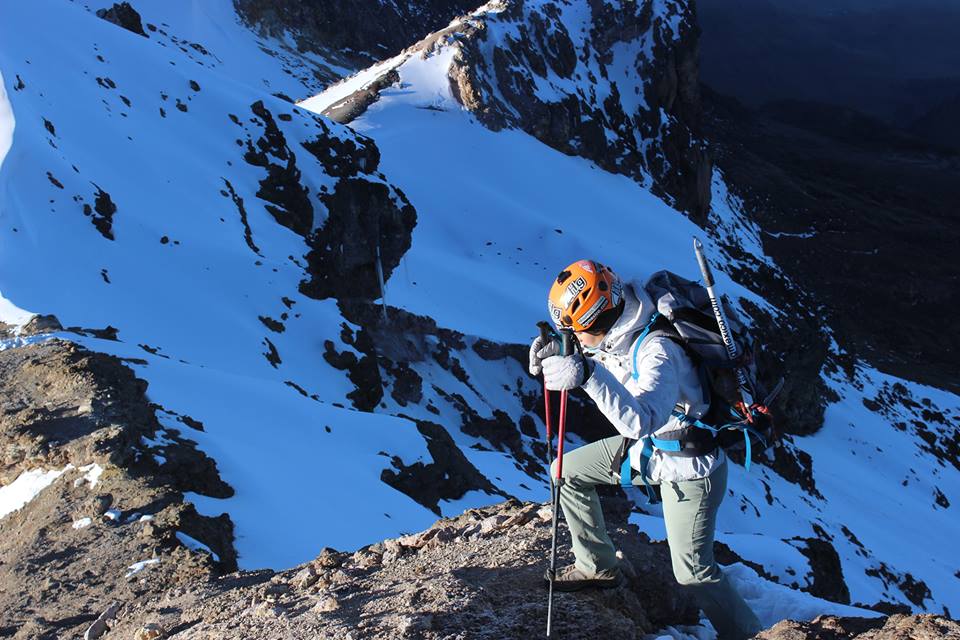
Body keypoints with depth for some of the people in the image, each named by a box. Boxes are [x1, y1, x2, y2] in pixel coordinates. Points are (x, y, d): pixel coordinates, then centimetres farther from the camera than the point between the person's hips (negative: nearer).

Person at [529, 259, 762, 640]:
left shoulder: (657, 350, -35)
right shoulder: (614, 333, -10)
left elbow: (640, 422, -46)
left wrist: (587, 375, -53)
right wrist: (555, 355, -14)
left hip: (689, 468, -8)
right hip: (647, 446, 8)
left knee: (693, 572, 0)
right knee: (568, 470, 11)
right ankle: (598, 566, 26)